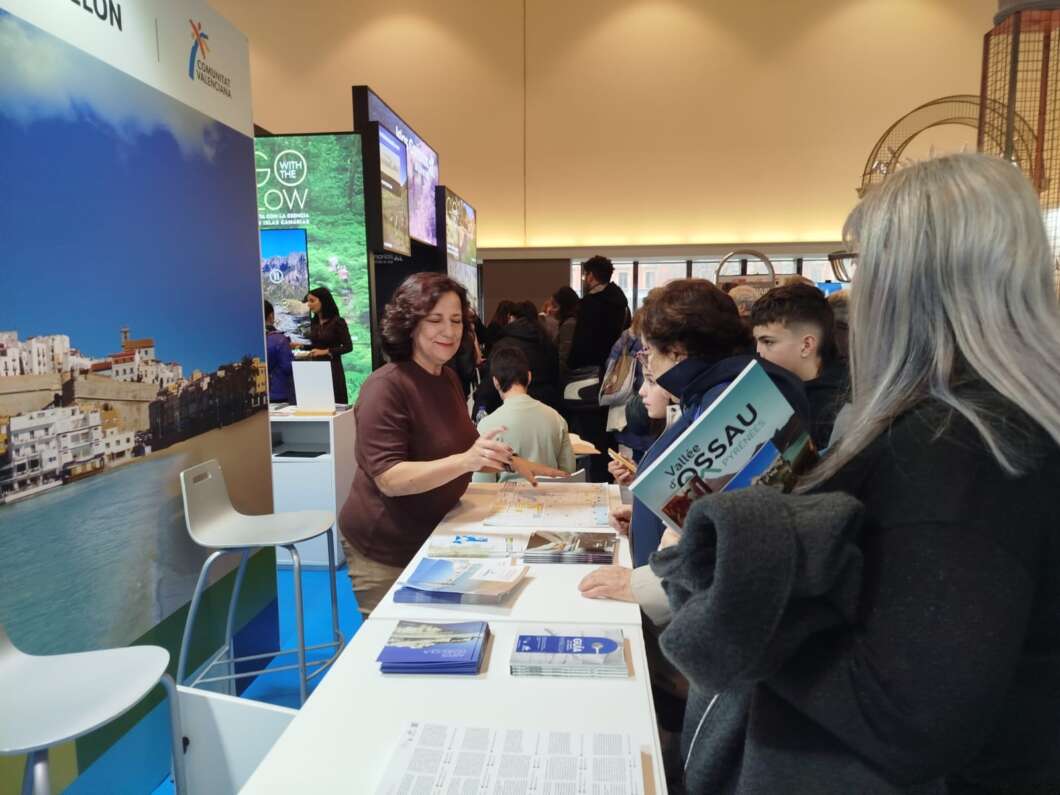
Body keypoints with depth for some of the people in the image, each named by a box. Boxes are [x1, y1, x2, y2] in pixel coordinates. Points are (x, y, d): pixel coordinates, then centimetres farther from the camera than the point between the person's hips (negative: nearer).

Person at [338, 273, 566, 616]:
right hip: (385, 551, -8)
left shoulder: (448, 378, 4)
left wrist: (512, 462, 5)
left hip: (431, 536, 8)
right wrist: (466, 460, -39)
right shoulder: (386, 387, -22)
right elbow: (389, 479, -29)